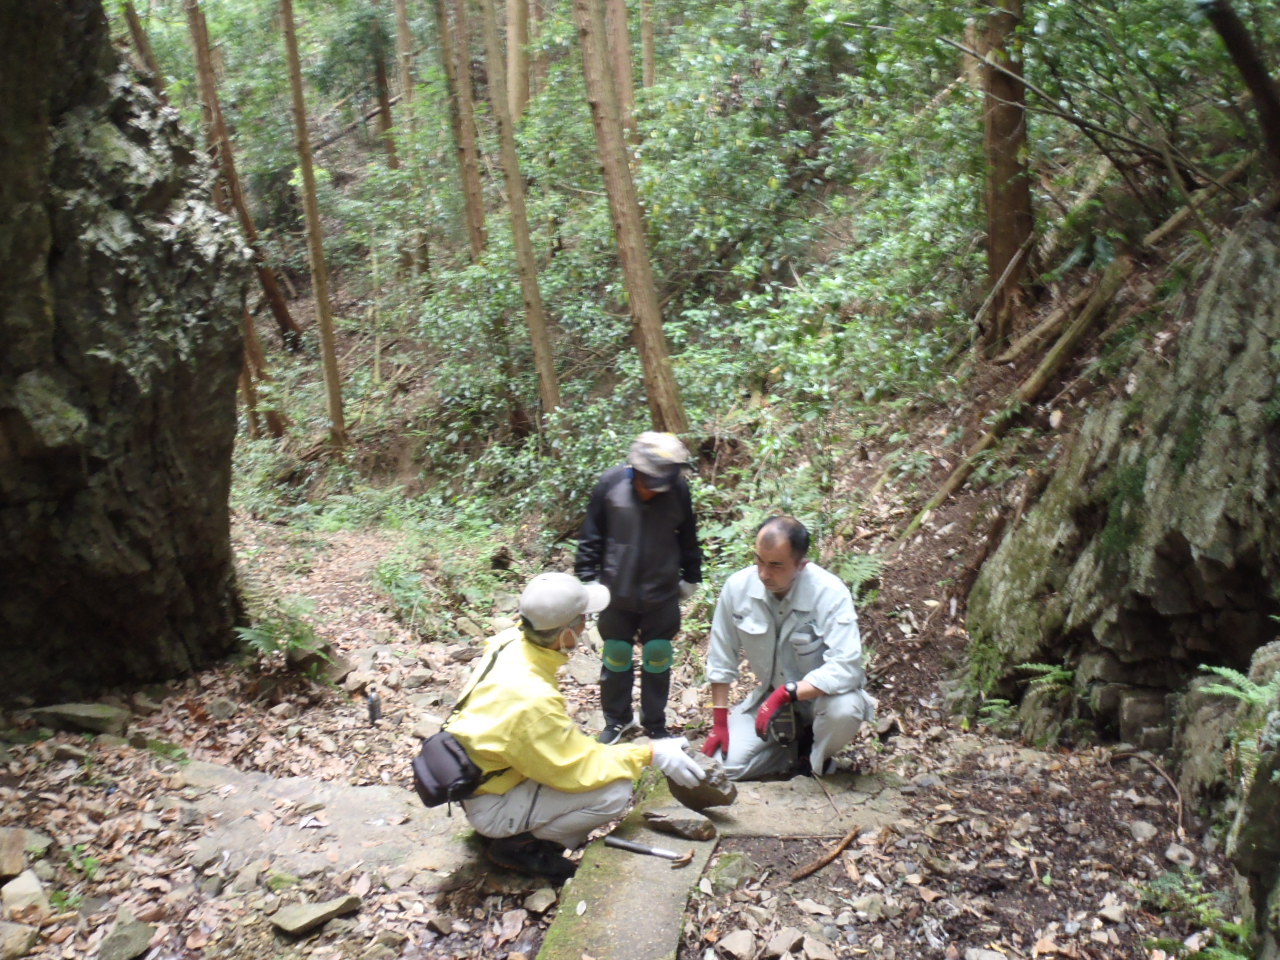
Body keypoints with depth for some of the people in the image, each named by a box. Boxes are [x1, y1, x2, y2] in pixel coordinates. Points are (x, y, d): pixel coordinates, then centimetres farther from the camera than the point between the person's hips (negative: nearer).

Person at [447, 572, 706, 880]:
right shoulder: (532, 698, -36)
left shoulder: (510, 641, -12)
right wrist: (649, 754, -18)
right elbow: (578, 769, -24)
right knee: (614, 792, -19)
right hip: (489, 806, -8)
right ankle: (520, 845, -1)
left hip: (480, 771, 9)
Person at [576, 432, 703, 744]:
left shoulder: (678, 489, -11)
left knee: (658, 658, 10)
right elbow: (591, 535, -4)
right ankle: (617, 721, 32)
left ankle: (655, 724, 29)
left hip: (662, 594, 0)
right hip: (617, 592, 0)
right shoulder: (611, 483, -15)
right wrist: (587, 576, -3)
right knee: (616, 657, 13)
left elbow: (688, 538, 5)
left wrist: (691, 577, 12)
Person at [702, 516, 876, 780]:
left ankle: (816, 760, -1)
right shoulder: (738, 586, -17)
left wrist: (786, 693, -41)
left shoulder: (830, 594, -27)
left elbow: (846, 667, -33)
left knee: (844, 709, -37)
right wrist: (719, 723, -3)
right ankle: (798, 746, 16)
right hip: (771, 695, 3)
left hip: (823, 694, -3)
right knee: (726, 764, -11)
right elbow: (722, 658, -6)